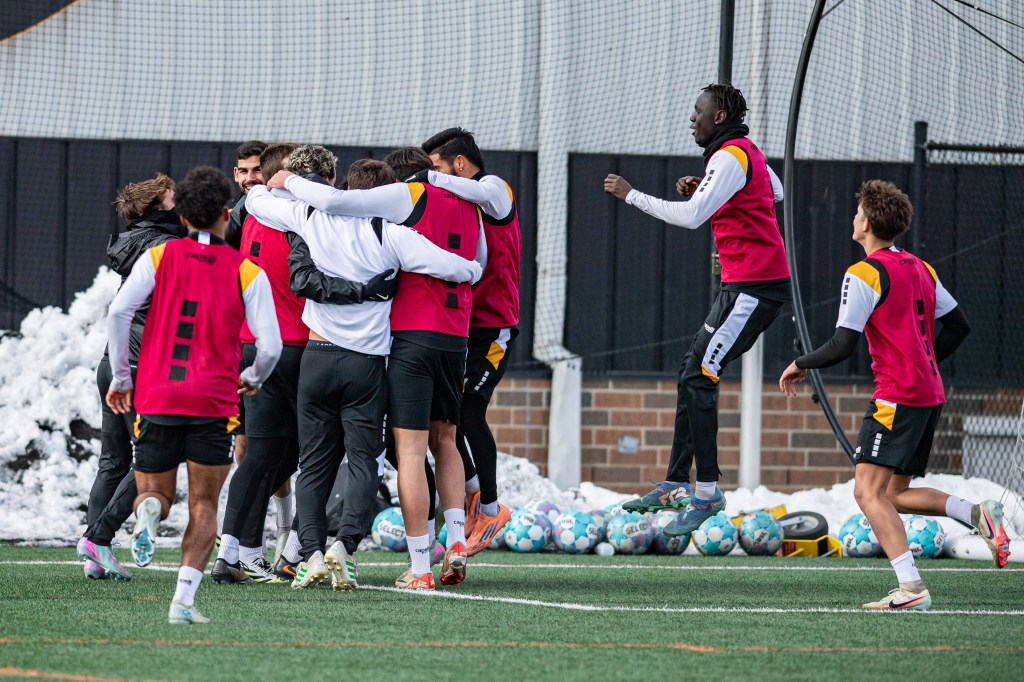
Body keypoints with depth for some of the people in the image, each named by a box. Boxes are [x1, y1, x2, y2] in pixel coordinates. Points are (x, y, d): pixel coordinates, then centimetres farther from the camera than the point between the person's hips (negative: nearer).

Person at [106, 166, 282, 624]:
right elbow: (270, 346, -4)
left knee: (155, 492, 16)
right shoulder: (247, 273, 1)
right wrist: (253, 379, 18)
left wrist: (120, 376, 4)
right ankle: (184, 599, -7)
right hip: (213, 404, -1)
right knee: (203, 508, 9)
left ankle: (149, 510, -22)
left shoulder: (158, 257, 4)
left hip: (155, 398, 1)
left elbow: (118, 312, -7)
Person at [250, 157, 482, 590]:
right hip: (367, 363, -2)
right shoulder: (389, 233, -7)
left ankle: (312, 551, -6)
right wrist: (475, 271, 13)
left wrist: (287, 183, 36)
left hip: (318, 356, 2)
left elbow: (257, 200, 16)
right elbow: (456, 269, -10)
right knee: (364, 461, 2)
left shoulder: (313, 218, 1)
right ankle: (345, 543, -17)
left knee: (315, 462, 8)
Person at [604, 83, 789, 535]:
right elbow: (776, 191, 33)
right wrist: (705, 190, 20)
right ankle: (677, 484, 12)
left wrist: (631, 196, -13)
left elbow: (691, 217, -23)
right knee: (692, 375, 10)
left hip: (754, 286, -10)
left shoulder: (730, 158, -14)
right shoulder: (749, 152, 16)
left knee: (699, 378, -14)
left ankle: (707, 492, -14)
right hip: (745, 282, 10)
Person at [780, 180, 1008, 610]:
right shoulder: (920, 269, 15)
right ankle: (978, 514, -2)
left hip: (897, 396, -9)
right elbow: (958, 327, 19)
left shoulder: (864, 274, -10)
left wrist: (800, 364, 2)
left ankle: (911, 588, -22)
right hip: (931, 394, 9)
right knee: (894, 494, 15)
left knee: (868, 491, -11)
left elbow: (842, 346, -14)